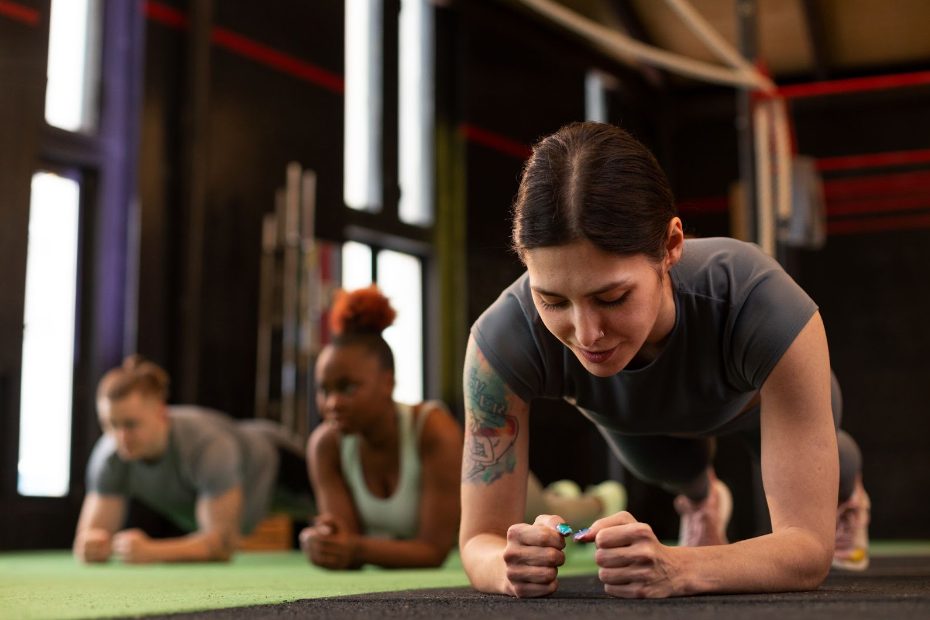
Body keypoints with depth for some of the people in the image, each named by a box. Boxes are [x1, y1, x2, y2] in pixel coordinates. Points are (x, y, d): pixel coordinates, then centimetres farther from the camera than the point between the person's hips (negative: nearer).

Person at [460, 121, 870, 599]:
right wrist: (512, 565, -61)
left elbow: (809, 546, -46)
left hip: (755, 395, 1)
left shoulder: (764, 308, -50)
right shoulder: (503, 337, -45)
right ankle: (701, 499, 65)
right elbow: (480, 539, -36)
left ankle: (846, 490, 67)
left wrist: (677, 569, -66)